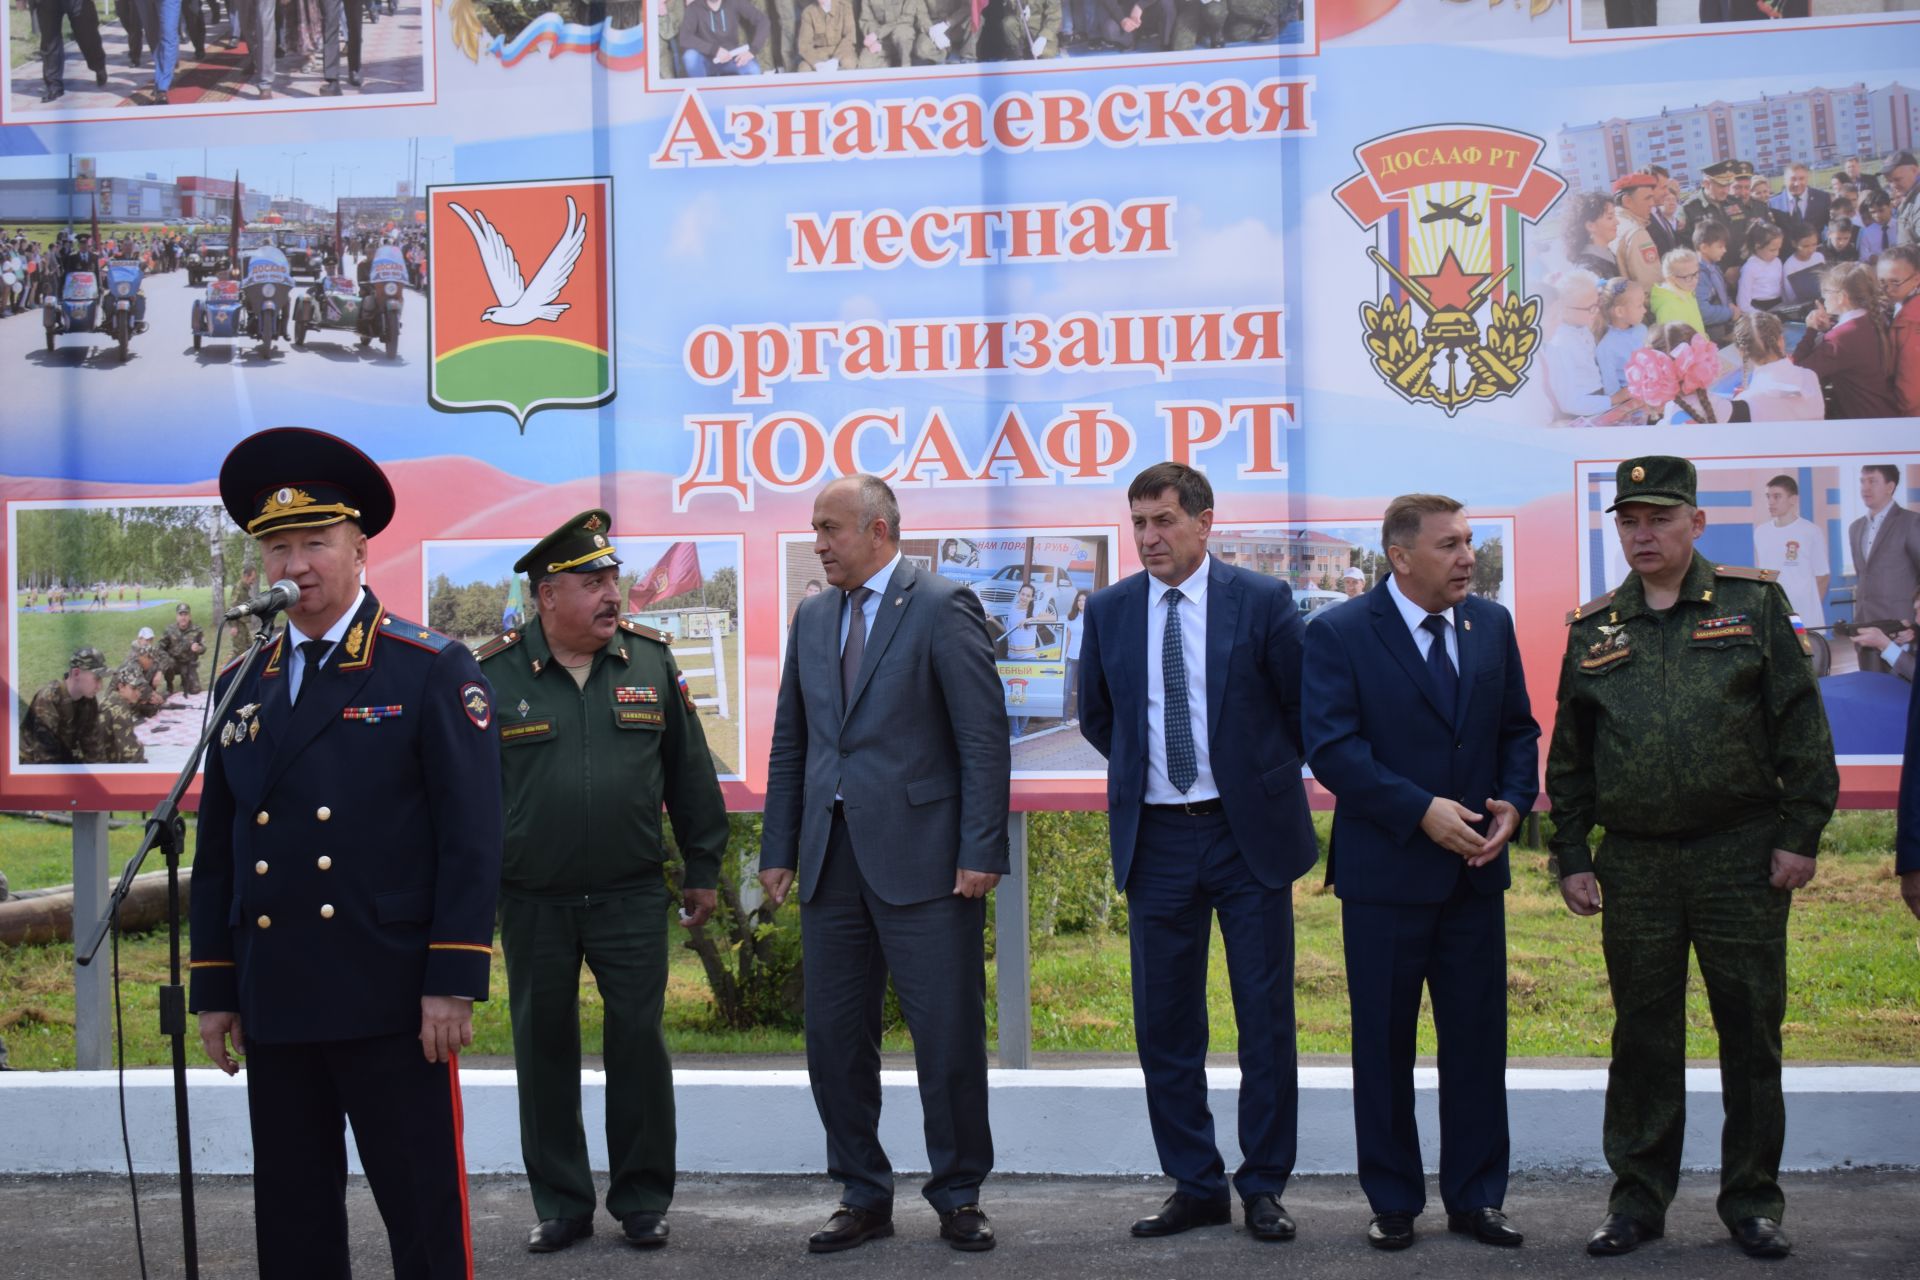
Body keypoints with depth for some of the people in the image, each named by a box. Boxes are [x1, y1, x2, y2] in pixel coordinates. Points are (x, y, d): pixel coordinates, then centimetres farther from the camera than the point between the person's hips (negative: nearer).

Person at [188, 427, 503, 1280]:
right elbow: (217, 851, 16)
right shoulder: (242, 687, 13)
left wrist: (453, 982, -13)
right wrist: (214, 989, 12)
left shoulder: (433, 672, -1)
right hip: (274, 1008, 5)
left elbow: (471, 835, -7)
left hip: (391, 1006, -5)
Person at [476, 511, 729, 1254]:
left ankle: (643, 1200, 16)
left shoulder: (650, 660, 3)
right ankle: (561, 1205, 20)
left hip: (632, 895, 1)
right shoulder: (493, 675, -3)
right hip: (532, 904, 0)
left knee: (639, 1043, 3)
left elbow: (689, 772, 8)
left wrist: (703, 869, 9)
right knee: (544, 1048, 8)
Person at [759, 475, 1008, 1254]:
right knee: (834, 1038, 8)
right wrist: (778, 849, 11)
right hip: (833, 859, 6)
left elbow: (984, 737, -9)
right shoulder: (813, 617, 14)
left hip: (922, 859, -6)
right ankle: (863, 1197, 20)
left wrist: (981, 853, -14)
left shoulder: (943, 608, -6)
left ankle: (959, 1197, 14)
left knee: (948, 1037, 0)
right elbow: (790, 742, 17)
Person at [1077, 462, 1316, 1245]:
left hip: (1249, 834, -2)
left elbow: (1305, 708, 4)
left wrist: (1263, 777, 10)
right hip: (1157, 838, 3)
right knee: (1164, 1022, 6)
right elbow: (1096, 718, 17)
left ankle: (1263, 1186, 14)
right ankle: (1194, 1186, 17)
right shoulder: (1109, 611, 3)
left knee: (1266, 1018, 3)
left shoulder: (1263, 602, -5)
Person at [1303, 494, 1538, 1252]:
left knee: (1478, 1040, 8)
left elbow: (1518, 728, 12)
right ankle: (1393, 1202, 17)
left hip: (1475, 872, 4)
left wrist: (1514, 804, -6)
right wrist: (1422, 810, -20)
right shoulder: (1339, 635, -8)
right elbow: (1331, 747, -15)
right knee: (1384, 1045, 6)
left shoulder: (1492, 625, 7)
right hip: (1386, 872, -4)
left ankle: (1476, 1197, 19)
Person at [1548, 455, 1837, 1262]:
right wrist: (1571, 856, 6)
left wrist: (1801, 832, -7)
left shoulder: (1754, 604, 2)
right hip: (1635, 863, 2)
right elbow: (1569, 756, 12)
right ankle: (1638, 1201, 16)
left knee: (1751, 1034, 4)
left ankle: (1752, 1202, 15)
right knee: (1642, 1038, 6)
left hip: (1742, 856, -2)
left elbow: (1801, 726, -1)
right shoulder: (1592, 630, 8)